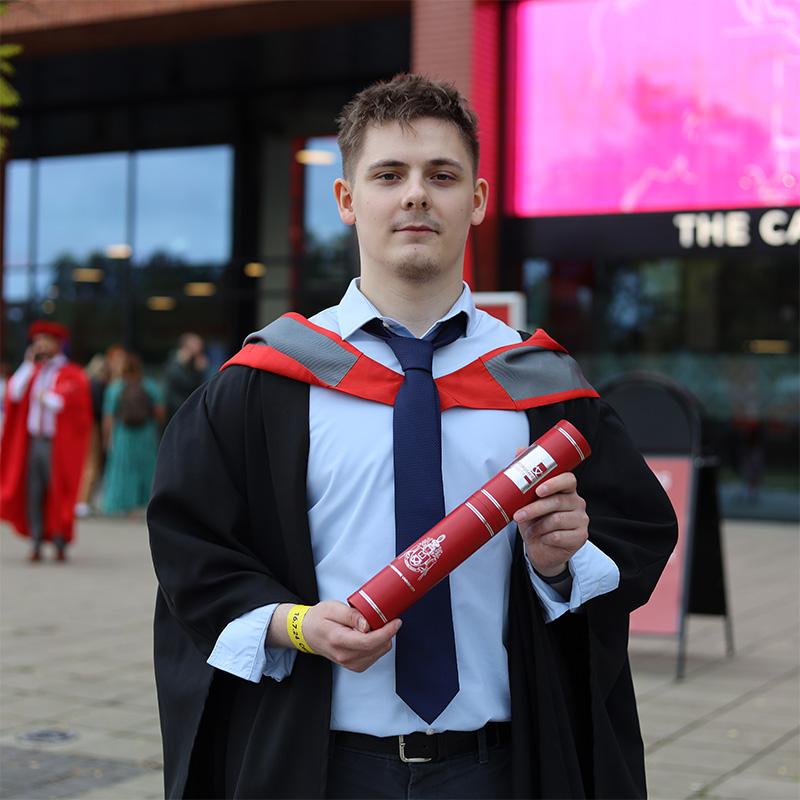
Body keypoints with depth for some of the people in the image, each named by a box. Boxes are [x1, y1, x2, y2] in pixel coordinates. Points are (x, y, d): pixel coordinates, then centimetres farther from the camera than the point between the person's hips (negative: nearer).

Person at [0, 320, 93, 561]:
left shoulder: (73, 374, 0)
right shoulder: (34, 371, 16)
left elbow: (72, 401, -15)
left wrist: (47, 397, -5)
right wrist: (28, 365, 0)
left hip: (57, 444, -4)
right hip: (33, 442, 4)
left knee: (56, 493, -4)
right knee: (33, 494, 0)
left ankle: (60, 542, 6)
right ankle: (37, 543, 6)